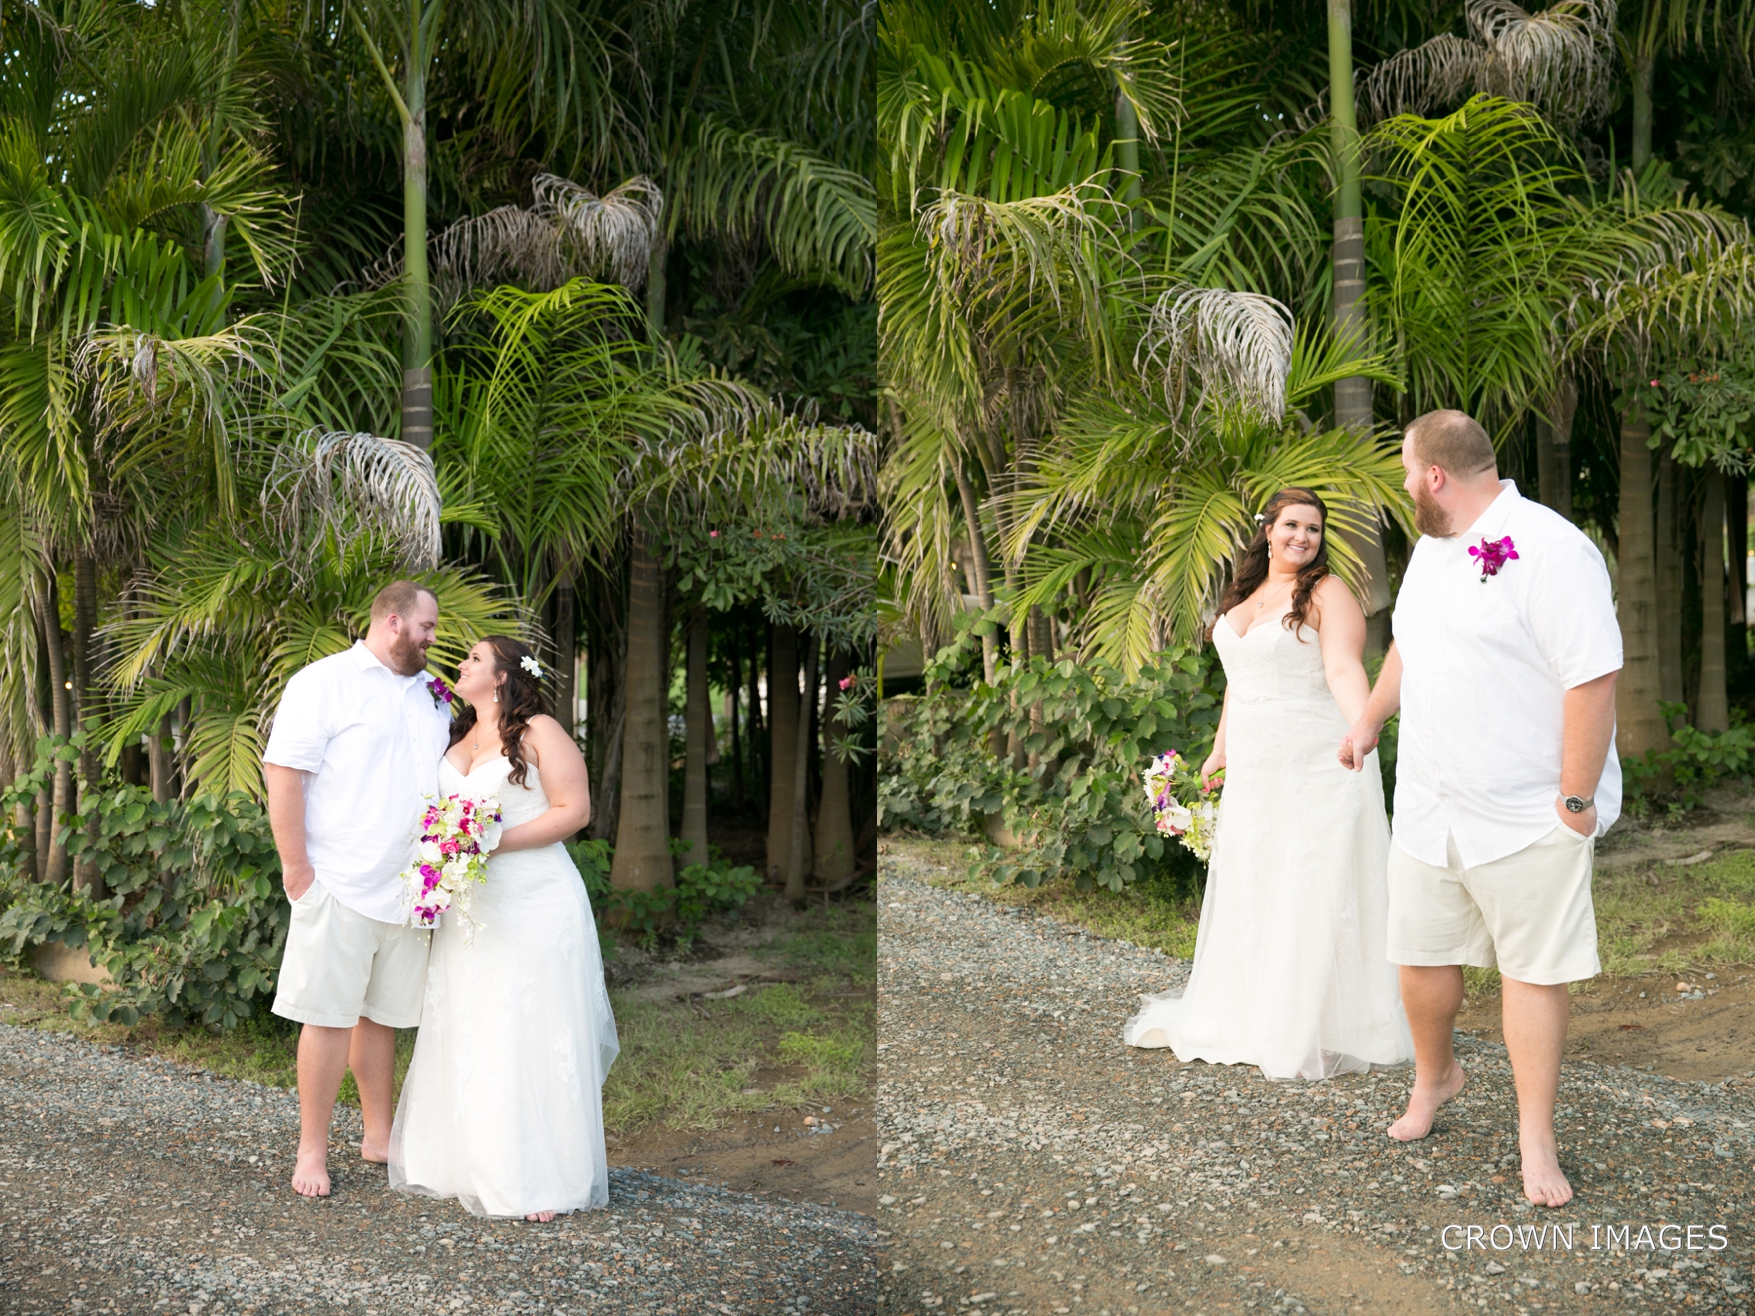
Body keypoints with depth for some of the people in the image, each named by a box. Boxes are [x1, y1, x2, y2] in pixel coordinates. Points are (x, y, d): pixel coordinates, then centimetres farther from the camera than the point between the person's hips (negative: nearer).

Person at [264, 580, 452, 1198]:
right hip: (339, 887, -6)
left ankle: (379, 1135, 22)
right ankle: (312, 1152, 5)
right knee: (329, 1016, -3)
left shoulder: (431, 698, 17)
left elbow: (449, 782, 25)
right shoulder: (323, 682, -5)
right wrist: (297, 870, -14)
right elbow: (283, 773, -10)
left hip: (408, 891, 6)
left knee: (382, 1014, 13)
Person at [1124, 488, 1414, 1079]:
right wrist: (1220, 751, 24)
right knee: (1248, 888, 13)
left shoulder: (1328, 594, -8)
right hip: (1254, 773, 8)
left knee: (1312, 892, -5)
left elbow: (1344, 670, -21)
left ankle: (1318, 1031, 3)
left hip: (1317, 767, -7)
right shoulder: (1244, 596, 15)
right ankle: (1244, 1015, 24)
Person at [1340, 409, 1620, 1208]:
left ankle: (1536, 1139, 9)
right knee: (1422, 959, 15)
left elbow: (1594, 679, -21)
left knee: (1532, 970, 1)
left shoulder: (1549, 550, -19)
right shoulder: (1432, 548, 10)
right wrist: (1370, 721, 32)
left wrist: (1576, 798, -20)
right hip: (1429, 809, 8)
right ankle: (1433, 1077, 40)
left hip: (1527, 816, -7)